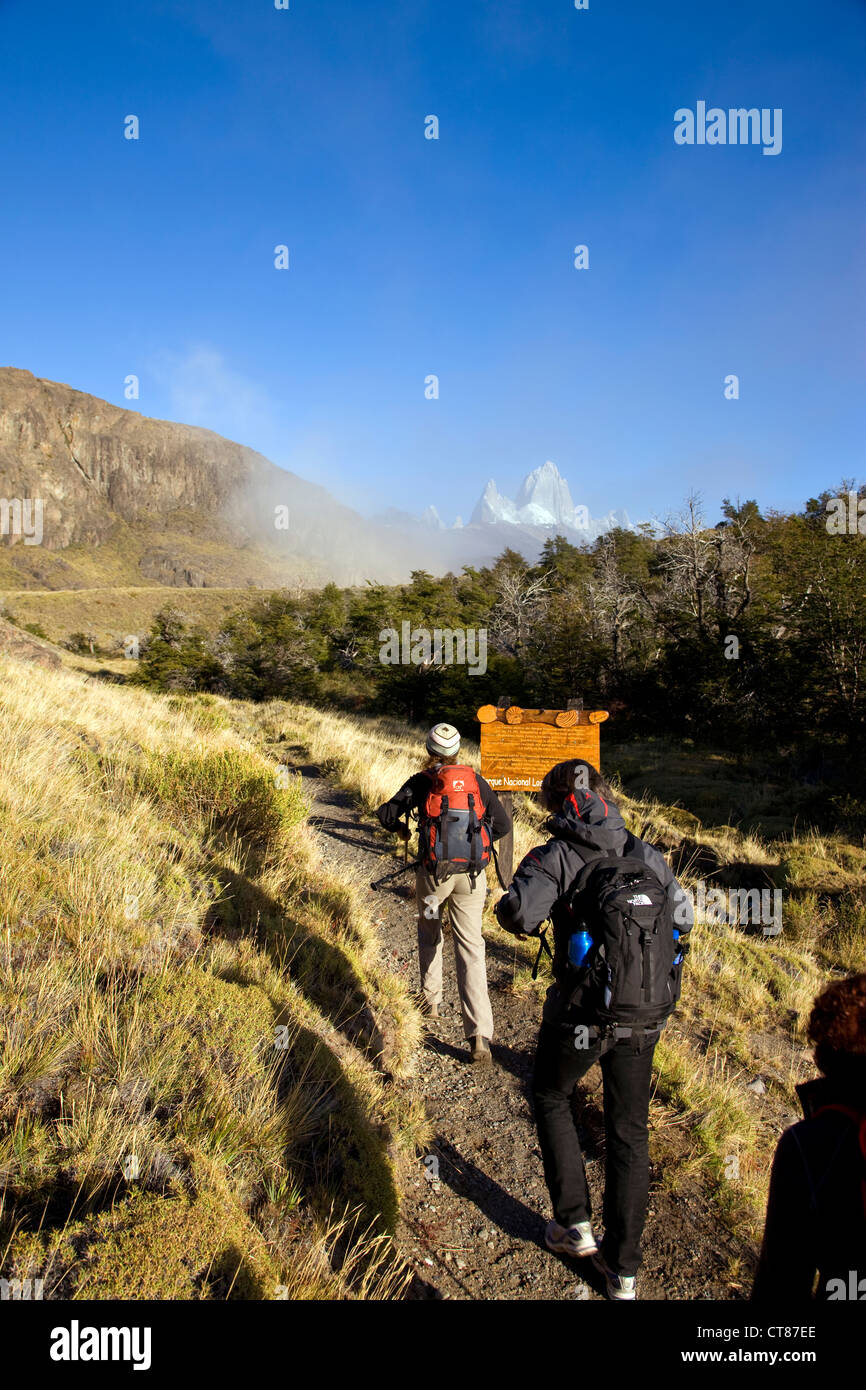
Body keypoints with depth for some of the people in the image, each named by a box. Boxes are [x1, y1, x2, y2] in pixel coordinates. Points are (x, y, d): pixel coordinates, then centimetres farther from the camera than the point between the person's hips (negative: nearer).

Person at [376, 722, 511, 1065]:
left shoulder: (421, 782, -2)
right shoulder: (476, 781, 4)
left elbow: (386, 814, -4)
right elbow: (502, 825, 6)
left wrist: (401, 828, 17)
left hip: (433, 872, -1)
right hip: (471, 873, 1)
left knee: (429, 934, 26)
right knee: (470, 948, 0)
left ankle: (431, 1000, 36)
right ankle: (479, 1036, -7)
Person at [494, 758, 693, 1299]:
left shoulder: (558, 855, -12)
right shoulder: (648, 854, 2)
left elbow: (519, 913, -26)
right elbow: (683, 918, 13)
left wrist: (516, 910, -3)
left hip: (581, 1014, -4)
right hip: (643, 1020, 4)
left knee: (552, 1098, 24)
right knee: (629, 1132, 16)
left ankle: (574, 1223, 26)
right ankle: (623, 1267, 26)